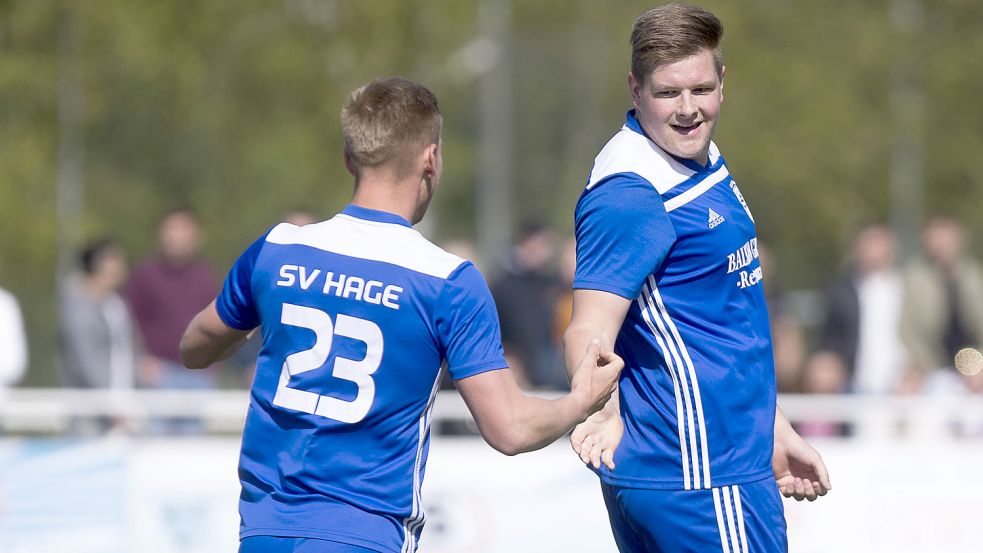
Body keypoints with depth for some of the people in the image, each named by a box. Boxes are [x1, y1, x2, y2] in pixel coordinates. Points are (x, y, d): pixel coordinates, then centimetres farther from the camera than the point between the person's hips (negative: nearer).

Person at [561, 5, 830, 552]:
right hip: (703, 485, -9)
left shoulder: (708, 165, 13)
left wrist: (775, 431, 25)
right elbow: (590, 329, -27)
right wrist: (602, 412, -45)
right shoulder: (629, 194, -18)